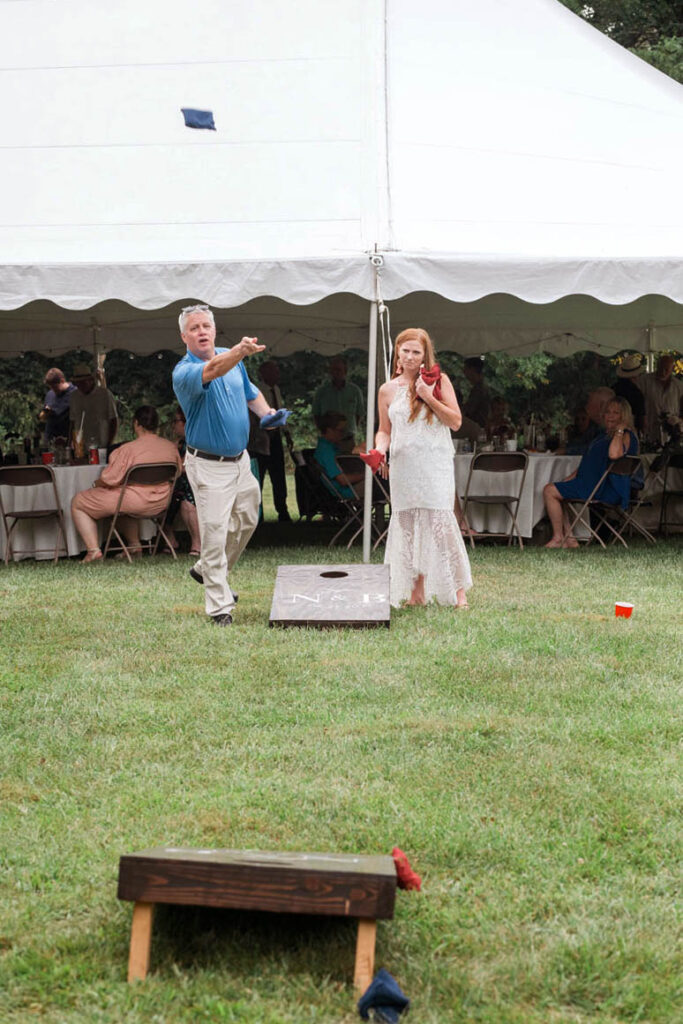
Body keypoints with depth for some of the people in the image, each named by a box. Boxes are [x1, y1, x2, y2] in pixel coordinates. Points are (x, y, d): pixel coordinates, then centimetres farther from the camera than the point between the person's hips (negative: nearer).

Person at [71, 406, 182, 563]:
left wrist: (96, 484, 4)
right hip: (161, 504, 7)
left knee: (78, 502, 9)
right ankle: (134, 546, 33)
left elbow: (109, 479, -18)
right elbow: (178, 472, 13)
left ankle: (93, 550, -1)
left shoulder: (128, 449, -20)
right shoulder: (171, 447, -2)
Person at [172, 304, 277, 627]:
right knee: (214, 532, -8)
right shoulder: (184, 372, -19)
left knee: (247, 521, 20)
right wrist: (239, 352, -61)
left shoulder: (232, 359, 5)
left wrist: (267, 412, -3)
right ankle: (219, 606, -2)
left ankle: (206, 571, 40)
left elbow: (250, 393, 19)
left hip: (240, 460, 8)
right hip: (208, 466, -8)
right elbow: (212, 371, -42)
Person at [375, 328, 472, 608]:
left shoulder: (438, 381, 3)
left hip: (435, 466, -3)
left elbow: (456, 422, 0)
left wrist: (430, 398, -11)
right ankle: (417, 591, 10)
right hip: (403, 467, 3)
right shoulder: (388, 390, 10)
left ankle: (459, 590, -7)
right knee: (407, 526, 2)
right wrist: (380, 449, -4)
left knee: (441, 522, -12)